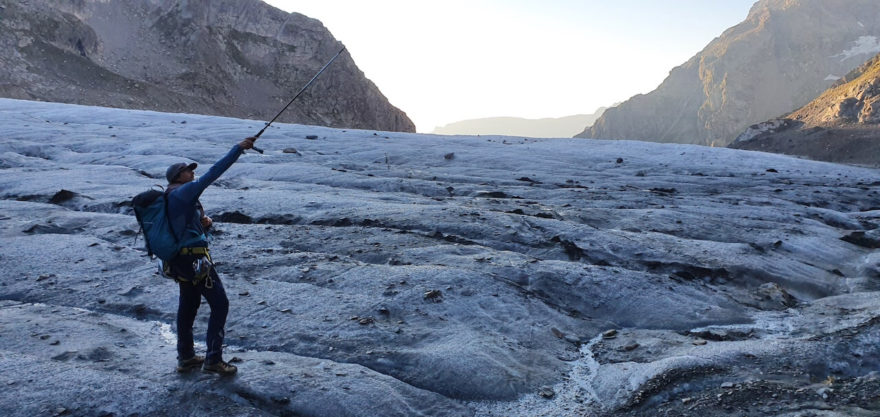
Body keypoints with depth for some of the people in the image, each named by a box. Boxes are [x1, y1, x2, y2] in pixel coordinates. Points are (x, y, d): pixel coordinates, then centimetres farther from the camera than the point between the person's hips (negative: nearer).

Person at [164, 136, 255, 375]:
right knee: (220, 304, -4)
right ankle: (213, 360, -3)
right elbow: (213, 173, -18)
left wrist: (203, 224, 2)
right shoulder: (183, 192, -11)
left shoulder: (173, 199, 18)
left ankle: (186, 358, 30)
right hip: (195, 258, -10)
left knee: (188, 305, 19)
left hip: (179, 260, 10)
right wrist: (238, 149, -16)